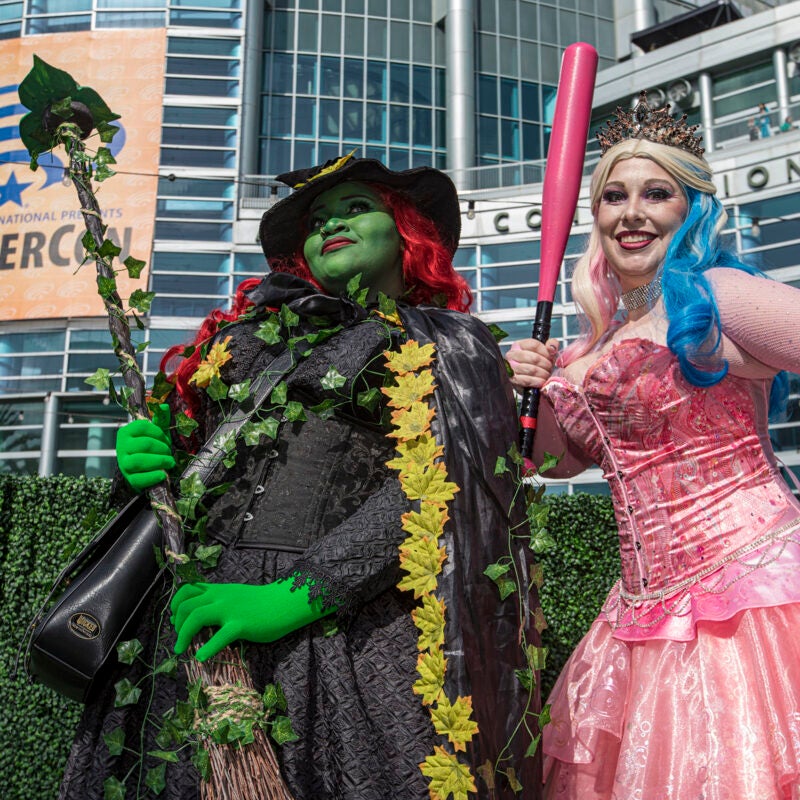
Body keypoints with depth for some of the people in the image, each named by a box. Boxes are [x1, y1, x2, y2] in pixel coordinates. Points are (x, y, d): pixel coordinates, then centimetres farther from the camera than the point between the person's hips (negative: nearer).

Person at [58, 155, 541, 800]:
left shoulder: (449, 341, 8)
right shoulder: (250, 331, 21)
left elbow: (435, 483, -8)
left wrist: (298, 593, -18)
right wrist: (142, 464, 1)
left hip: (349, 620, -3)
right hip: (199, 617, 4)